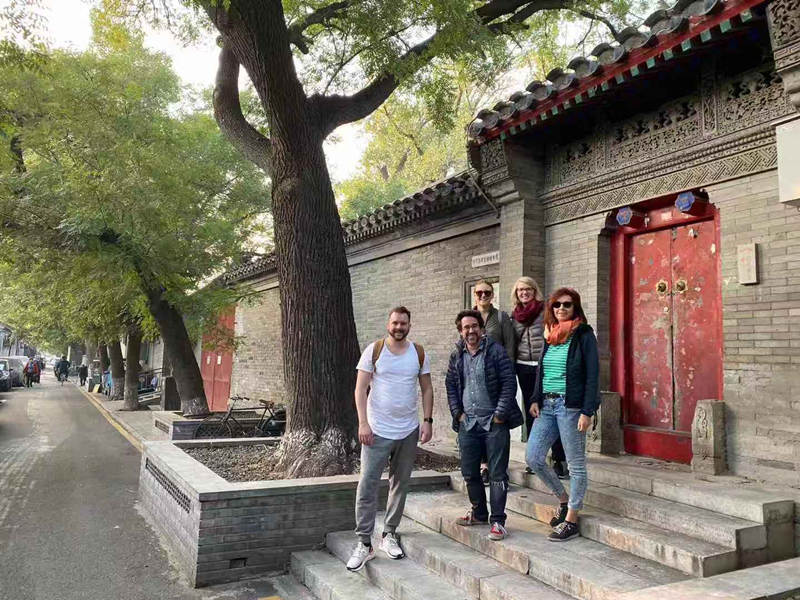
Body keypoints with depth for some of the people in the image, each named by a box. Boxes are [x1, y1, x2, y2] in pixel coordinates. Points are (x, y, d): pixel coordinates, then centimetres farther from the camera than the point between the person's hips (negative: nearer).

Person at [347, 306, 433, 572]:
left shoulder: (419, 353, 4)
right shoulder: (374, 350, -5)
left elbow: (427, 388, 9)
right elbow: (360, 388, -6)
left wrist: (428, 420, -1)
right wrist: (363, 423, -14)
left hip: (409, 430, 4)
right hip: (378, 430, -3)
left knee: (400, 484, 13)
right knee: (367, 486, -5)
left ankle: (389, 534, 27)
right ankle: (364, 543, 5)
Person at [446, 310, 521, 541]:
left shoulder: (496, 351, -7)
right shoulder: (456, 356, 8)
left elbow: (509, 384, -10)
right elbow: (451, 385, 15)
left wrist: (500, 414, -13)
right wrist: (458, 413, 5)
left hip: (494, 423, -5)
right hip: (467, 424, 5)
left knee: (497, 474, 0)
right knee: (469, 472, 13)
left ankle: (497, 520, 10)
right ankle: (479, 512, 33)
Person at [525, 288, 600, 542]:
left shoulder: (584, 335, -5)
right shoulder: (550, 335, 13)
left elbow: (592, 375, -9)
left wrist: (587, 412, -15)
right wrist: (536, 399, 6)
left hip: (570, 406, -7)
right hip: (546, 404, 7)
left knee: (576, 465, 4)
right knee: (532, 457, 4)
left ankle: (571, 518, 16)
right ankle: (564, 499, 24)